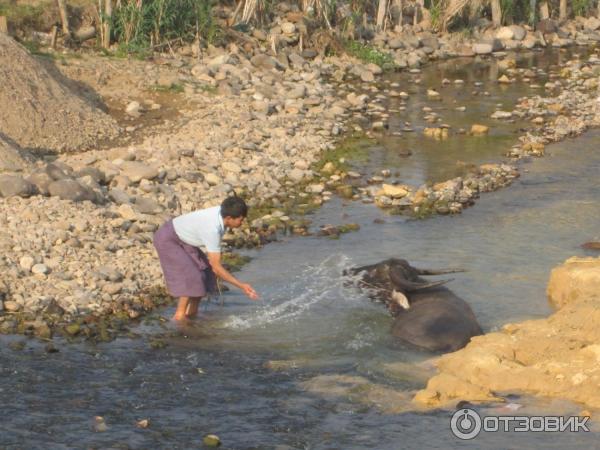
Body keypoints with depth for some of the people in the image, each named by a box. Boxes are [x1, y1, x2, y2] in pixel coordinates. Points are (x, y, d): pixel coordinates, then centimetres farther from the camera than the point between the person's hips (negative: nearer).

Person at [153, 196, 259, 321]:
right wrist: (241, 286, -29)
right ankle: (180, 316, -5)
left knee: (205, 271, 5)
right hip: (167, 240, -9)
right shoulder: (212, 230, -36)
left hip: (181, 238, 9)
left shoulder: (221, 212, -13)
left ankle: (191, 312, 11)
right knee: (191, 277, -15)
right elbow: (216, 267, -31)